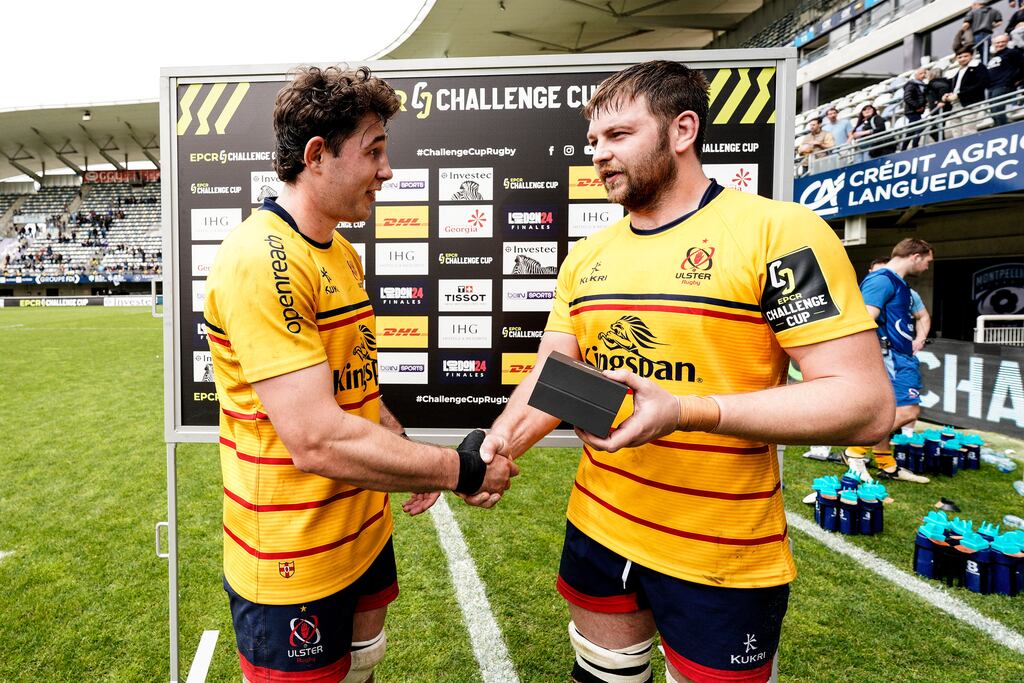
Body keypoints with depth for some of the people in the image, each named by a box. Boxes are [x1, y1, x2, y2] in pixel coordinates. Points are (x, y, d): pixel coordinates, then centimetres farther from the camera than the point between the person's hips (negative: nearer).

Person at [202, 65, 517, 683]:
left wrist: (406, 449, 4)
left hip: (363, 531, 9)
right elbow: (319, 442, -30)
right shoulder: (262, 261, -24)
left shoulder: (343, 254, 8)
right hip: (296, 562, -8)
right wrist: (461, 470, -21)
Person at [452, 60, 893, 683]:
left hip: (721, 560, -5)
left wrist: (684, 410, -31)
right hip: (596, 530, 6)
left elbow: (865, 405, -20)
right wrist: (492, 449, -13)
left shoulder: (778, 232, -16)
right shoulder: (587, 257, 4)